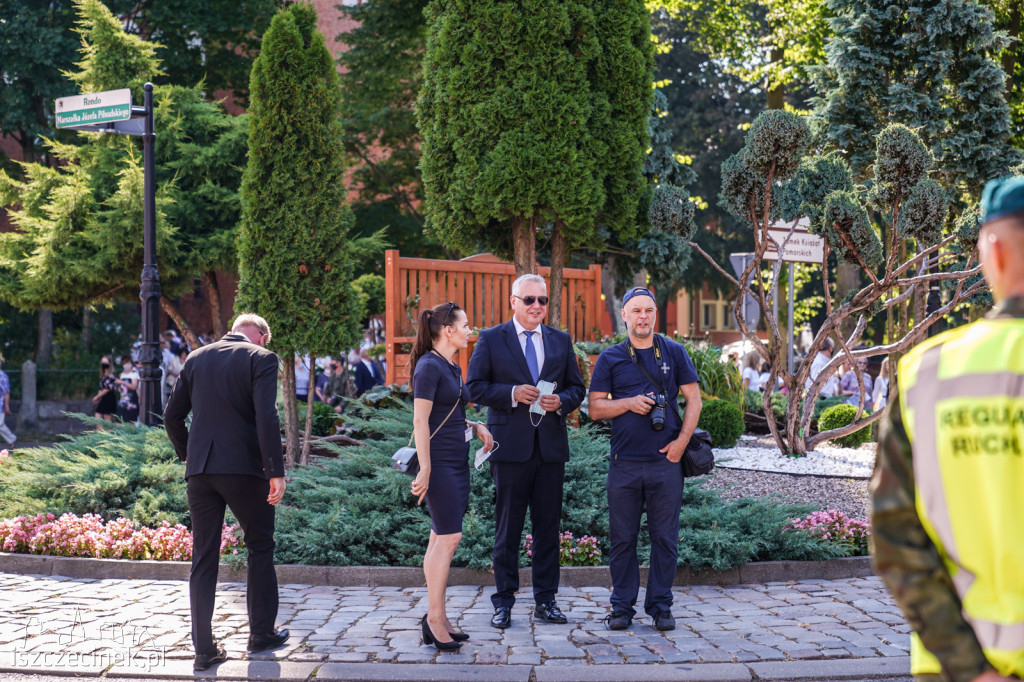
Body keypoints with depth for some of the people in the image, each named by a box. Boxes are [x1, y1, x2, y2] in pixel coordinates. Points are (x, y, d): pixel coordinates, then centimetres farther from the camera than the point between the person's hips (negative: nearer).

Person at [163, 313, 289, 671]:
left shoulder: (196, 358, 12)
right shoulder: (261, 359, -3)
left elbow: (172, 415, 11)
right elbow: (266, 418, -14)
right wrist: (276, 472, -13)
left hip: (199, 468, 4)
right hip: (244, 467, -4)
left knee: (204, 558, 7)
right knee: (260, 547, 14)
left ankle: (204, 648, 7)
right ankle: (261, 632, 21)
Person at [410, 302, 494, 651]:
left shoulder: (452, 368, 17)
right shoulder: (429, 366, -11)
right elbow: (420, 421, -16)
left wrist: (476, 426, 9)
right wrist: (425, 469, -20)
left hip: (457, 461, 9)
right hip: (439, 461, -9)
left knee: (441, 539, 9)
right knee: (449, 537, -11)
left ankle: (436, 618, 12)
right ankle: (435, 617, -6)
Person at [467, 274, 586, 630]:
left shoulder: (561, 341, 13)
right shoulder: (491, 339, 3)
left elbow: (577, 387, 15)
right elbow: (475, 387, -1)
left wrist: (561, 401, -6)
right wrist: (513, 394, -15)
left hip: (551, 445, 3)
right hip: (510, 445, -3)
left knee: (548, 526, 7)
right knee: (508, 527, 1)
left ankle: (545, 600, 16)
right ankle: (503, 602, 9)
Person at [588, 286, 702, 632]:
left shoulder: (674, 353, 7)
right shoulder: (610, 358, 7)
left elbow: (693, 399, 7)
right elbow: (595, 408, 5)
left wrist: (682, 440, -5)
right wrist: (627, 403, -12)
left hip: (666, 460, 0)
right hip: (624, 462, 0)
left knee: (665, 537, 3)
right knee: (622, 538, 4)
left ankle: (660, 606, 13)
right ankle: (622, 606, 13)